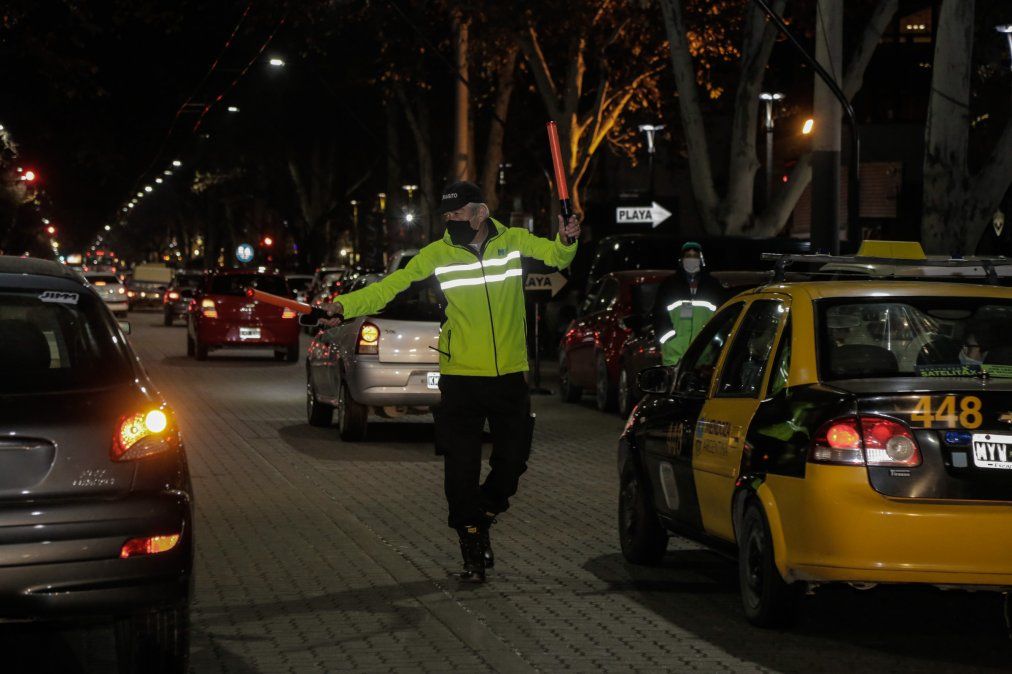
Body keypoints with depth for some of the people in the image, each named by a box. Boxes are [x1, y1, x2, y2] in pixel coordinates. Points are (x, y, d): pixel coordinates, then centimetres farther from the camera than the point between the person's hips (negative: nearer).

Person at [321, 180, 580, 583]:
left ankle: (481, 521, 34)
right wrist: (345, 305, -22)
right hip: (461, 379, -1)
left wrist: (567, 242, -30)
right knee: (462, 471, -2)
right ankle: (473, 554, 9)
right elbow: (391, 286, -8)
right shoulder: (437, 254, -3)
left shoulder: (514, 241, 1)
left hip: (510, 376, 1)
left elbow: (557, 256, -6)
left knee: (512, 462, 7)